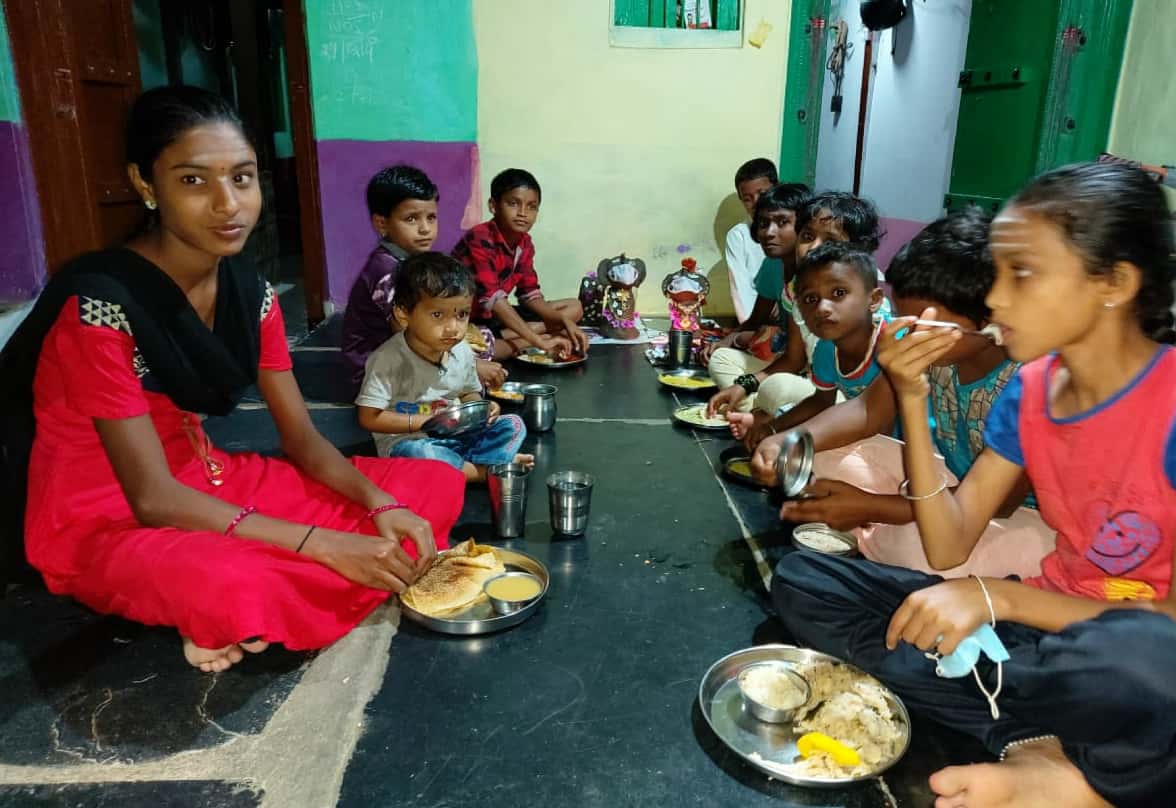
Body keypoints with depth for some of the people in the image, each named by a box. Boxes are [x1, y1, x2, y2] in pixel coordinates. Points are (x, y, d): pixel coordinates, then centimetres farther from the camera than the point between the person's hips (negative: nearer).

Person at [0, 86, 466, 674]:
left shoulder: (250, 291, -4)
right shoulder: (99, 304, -24)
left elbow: (303, 439, -1)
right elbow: (153, 498, -25)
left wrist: (383, 507, -20)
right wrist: (326, 546, -30)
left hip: (204, 484, 7)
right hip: (102, 522, -7)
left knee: (435, 486, -4)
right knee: (237, 588, -44)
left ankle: (239, 623, -7)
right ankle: (240, 619, -7)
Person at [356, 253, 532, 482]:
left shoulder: (462, 352, -2)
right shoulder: (389, 359, -20)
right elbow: (369, 418, -19)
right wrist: (425, 421, -22)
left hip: (456, 434, 6)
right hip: (406, 442, -6)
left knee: (513, 425, -6)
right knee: (417, 454, -39)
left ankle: (463, 469, -23)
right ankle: (487, 470, -20)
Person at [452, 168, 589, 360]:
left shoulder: (524, 243, 2)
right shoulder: (479, 240, -22)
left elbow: (530, 295, 6)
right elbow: (492, 298, -31)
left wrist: (564, 321, -13)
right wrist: (539, 341, -35)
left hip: (494, 316, 9)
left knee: (574, 307, 4)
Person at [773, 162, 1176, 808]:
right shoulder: (1031, 390, 0)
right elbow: (948, 550, -4)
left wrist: (997, 595, -25)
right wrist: (912, 399, -12)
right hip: (1049, 623, 7)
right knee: (801, 581, -6)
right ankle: (1042, 745, -13)